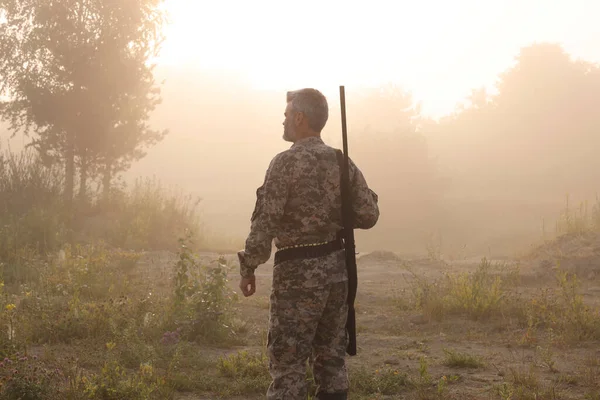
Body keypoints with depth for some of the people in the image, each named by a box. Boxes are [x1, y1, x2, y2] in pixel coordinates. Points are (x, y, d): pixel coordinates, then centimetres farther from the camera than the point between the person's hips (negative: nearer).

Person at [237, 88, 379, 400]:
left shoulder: (286, 162, -12)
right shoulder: (343, 163, 7)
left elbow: (265, 221, -15)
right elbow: (369, 215, 5)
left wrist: (248, 268, -4)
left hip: (298, 271, -7)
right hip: (336, 268, 7)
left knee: (287, 362, -1)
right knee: (331, 357, 14)